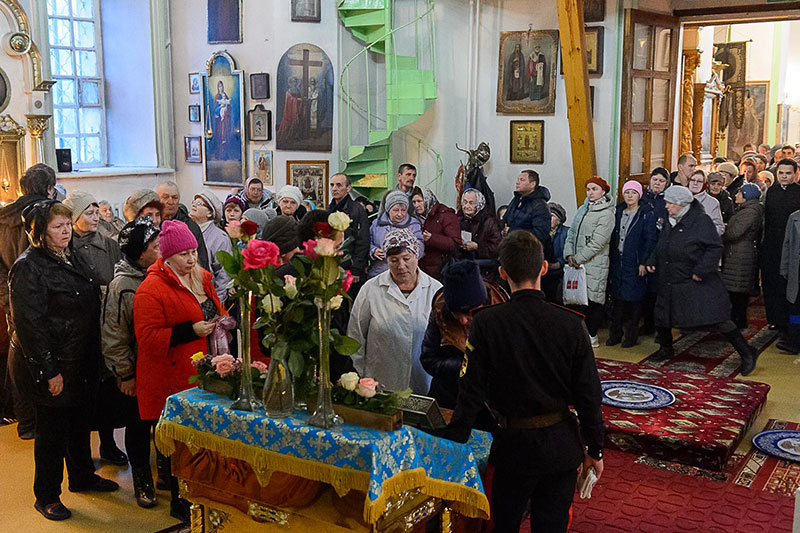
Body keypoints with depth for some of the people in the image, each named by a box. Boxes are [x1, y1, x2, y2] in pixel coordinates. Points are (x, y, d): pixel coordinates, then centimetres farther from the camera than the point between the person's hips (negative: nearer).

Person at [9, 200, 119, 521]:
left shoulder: (72, 257, 8)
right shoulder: (29, 267, -18)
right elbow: (29, 323, -21)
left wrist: (93, 356, 14)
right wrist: (49, 371, -22)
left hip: (81, 362, 8)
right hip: (50, 366, -8)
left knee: (80, 421, 21)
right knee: (52, 429, 5)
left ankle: (83, 477, 40)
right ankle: (47, 497, 22)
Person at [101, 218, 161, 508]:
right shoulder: (122, 286, -16)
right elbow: (114, 337, -13)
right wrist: (125, 375, -11)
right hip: (136, 375, -4)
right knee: (138, 426, 11)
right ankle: (142, 479, 29)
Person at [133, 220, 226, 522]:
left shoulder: (201, 278, 13)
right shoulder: (151, 288, -11)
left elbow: (217, 312, 28)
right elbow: (147, 337, -16)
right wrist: (190, 331, -21)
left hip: (202, 376, 7)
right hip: (172, 380, -7)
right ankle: (179, 503, 16)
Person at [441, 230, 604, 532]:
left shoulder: (486, 323, -15)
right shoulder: (570, 324, -11)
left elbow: (471, 394, -12)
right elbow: (588, 396, -6)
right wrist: (595, 450, 7)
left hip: (513, 444, -1)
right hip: (561, 447, 1)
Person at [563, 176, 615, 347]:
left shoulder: (606, 214, -9)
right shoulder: (582, 209, 14)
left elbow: (597, 243, -14)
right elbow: (571, 233, 12)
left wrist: (578, 258, -12)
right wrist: (569, 255, -2)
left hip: (595, 264, -6)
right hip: (577, 264, 6)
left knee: (593, 299, -1)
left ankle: (592, 335, 8)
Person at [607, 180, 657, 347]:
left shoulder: (647, 214, -4)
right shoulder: (618, 212, 12)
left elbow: (650, 239, -9)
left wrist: (644, 262, -14)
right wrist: (611, 258, 8)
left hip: (635, 263, -5)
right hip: (617, 262, 5)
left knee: (634, 299, 1)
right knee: (618, 298, 7)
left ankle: (632, 334, 12)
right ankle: (615, 333, 14)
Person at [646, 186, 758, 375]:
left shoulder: (701, 221, -14)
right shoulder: (671, 223, 11)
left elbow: (715, 248, -17)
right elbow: (661, 248, 23)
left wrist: (701, 270, -20)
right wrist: (653, 261, 7)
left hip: (699, 283, -8)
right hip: (670, 282, 8)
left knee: (717, 319, -9)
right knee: (662, 316, 13)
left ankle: (746, 353, 2)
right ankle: (665, 349, 37)